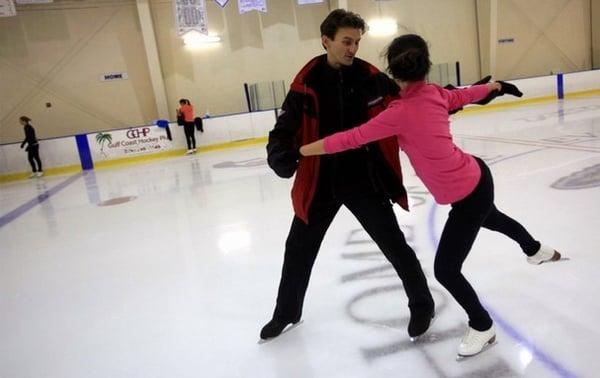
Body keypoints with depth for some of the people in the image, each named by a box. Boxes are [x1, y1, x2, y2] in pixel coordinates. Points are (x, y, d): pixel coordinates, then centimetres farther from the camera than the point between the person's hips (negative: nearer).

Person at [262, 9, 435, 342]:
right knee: (298, 250, 13)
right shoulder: (306, 84, -10)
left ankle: (421, 305, 31)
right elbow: (285, 129, -8)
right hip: (320, 182, 1)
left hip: (365, 180, -1)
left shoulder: (371, 78, -7)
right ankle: (286, 313, 38)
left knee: (394, 244, 3)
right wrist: (279, 155, -28)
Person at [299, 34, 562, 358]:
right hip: (476, 176, 9)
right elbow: (462, 95, 12)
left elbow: (351, 139, -26)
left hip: (467, 196, -9)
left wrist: (299, 151, -16)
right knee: (488, 217, 40)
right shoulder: (433, 93, -6)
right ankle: (536, 249, 71)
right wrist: (496, 85, 34)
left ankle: (482, 327, 31)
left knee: (445, 270, 5)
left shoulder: (400, 112, -28)